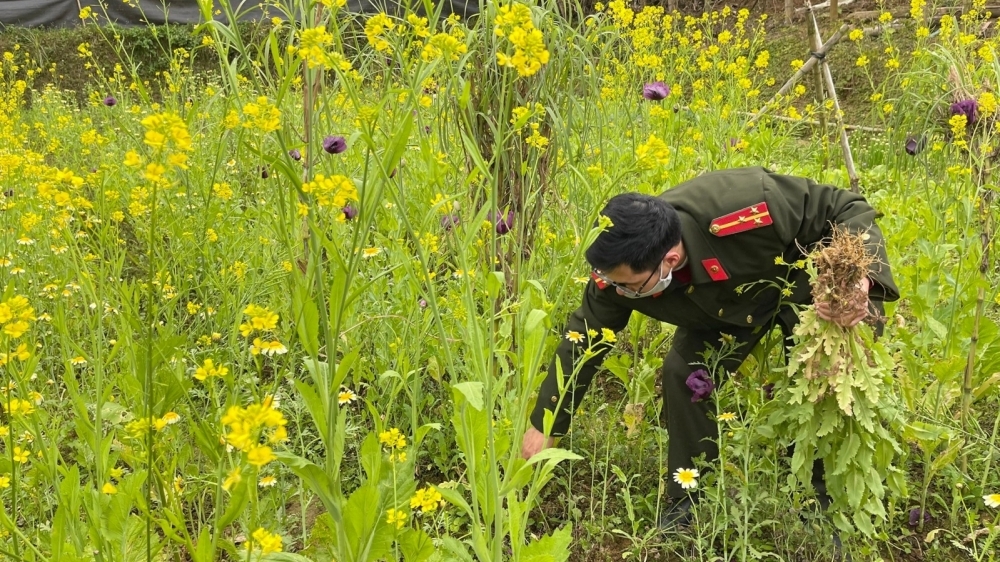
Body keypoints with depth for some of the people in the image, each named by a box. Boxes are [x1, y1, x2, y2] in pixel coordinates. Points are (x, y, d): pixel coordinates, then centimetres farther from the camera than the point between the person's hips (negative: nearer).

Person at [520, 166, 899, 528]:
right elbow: (583, 340, -16)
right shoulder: (619, 268, -31)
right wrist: (544, 425, -12)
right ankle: (691, 500, 8)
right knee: (682, 372, -13)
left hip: (803, 278, -3)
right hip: (727, 301, 3)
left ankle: (825, 499, 12)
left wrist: (859, 279, -52)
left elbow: (847, 209, -32)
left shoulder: (749, 206, -46)